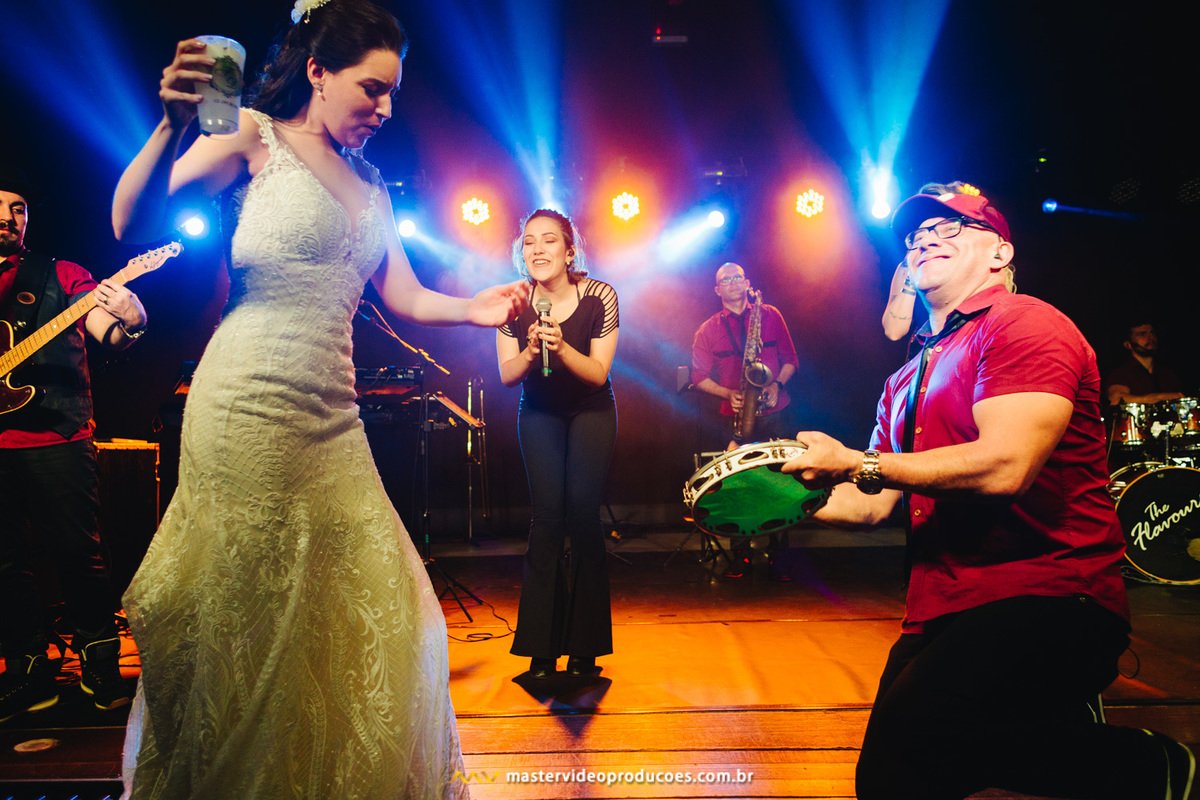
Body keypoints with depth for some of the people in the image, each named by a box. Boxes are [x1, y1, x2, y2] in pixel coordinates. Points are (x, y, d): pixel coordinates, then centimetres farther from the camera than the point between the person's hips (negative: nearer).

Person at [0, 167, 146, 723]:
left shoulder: (61, 275, 7)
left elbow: (105, 331, -8)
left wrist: (128, 322, -32)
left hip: (55, 436, -3)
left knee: (79, 557, -2)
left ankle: (101, 668, 11)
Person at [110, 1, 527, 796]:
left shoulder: (369, 183, 17)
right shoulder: (255, 137, 0)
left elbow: (407, 297, 15)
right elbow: (133, 225, -11)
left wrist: (476, 308, -3)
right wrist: (174, 126, -27)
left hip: (331, 417, 6)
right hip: (249, 409, -6)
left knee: (372, 607, 9)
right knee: (246, 617, 3)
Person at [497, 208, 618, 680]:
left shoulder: (599, 297, -18)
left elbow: (598, 373, -17)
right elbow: (507, 376, -9)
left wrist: (561, 348, -34)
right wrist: (531, 351, -30)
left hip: (591, 412, -1)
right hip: (539, 413, 1)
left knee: (583, 513, -11)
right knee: (547, 515, -10)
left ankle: (584, 647, 3)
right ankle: (542, 647, -1)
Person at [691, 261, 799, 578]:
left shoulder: (770, 315, 9)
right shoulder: (708, 330, 7)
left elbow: (790, 359, 9)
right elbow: (699, 376, 6)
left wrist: (777, 385, -9)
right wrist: (728, 394, -10)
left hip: (776, 413, 0)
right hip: (735, 418, 0)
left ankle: (776, 555, 6)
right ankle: (740, 555, 9)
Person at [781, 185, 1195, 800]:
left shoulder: (1024, 322, -6)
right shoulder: (904, 384, 21)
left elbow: (1003, 466, -21)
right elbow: (869, 507, 18)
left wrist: (857, 463, -13)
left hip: (1049, 599, -8)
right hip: (942, 613, 9)